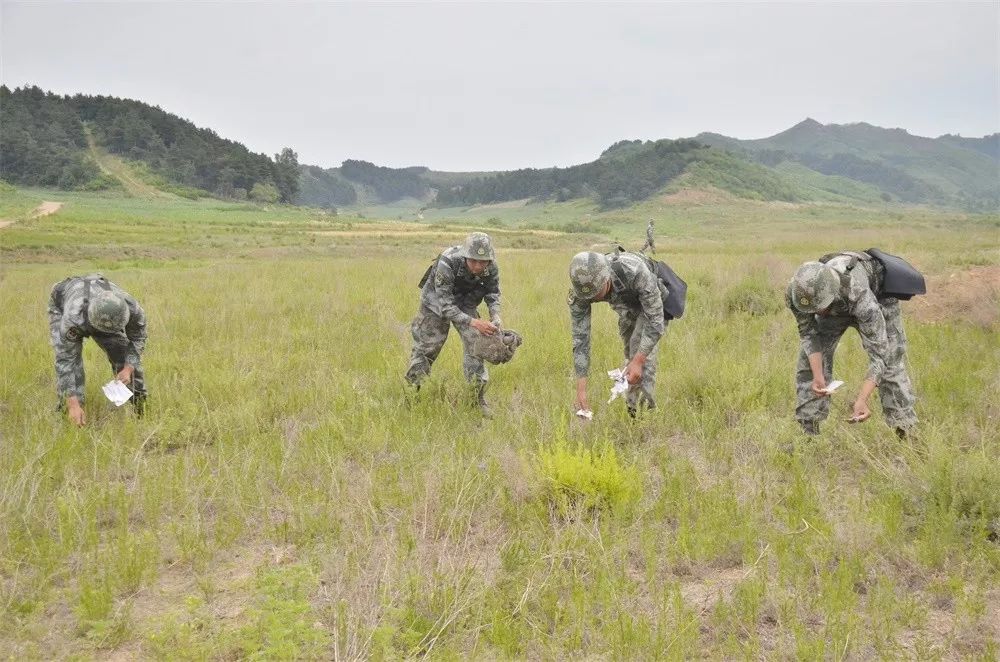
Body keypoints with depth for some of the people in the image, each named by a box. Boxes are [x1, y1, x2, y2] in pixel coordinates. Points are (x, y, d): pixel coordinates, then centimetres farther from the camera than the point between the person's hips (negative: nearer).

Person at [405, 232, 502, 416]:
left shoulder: (491, 268, -26)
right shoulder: (447, 264, -40)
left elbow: (493, 293, -6)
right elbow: (445, 305, -38)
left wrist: (495, 316, -25)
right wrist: (474, 322, -47)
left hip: (465, 305, 3)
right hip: (437, 303, -3)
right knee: (425, 349, 4)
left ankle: (479, 397, 4)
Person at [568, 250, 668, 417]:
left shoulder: (635, 271, -47)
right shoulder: (579, 291, -34)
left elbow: (655, 320, -39)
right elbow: (580, 338, -29)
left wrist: (638, 361, -45)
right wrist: (581, 390, -32)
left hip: (652, 304, -4)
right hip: (627, 307, 5)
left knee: (640, 345, -23)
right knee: (631, 351, 12)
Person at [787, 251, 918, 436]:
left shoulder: (860, 297, -47)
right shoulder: (796, 293, -37)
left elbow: (879, 353, -45)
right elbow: (808, 333, -20)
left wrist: (862, 399, -56)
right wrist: (817, 375, -34)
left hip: (878, 294, -3)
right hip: (837, 305, 4)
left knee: (890, 359, -14)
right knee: (809, 360, -5)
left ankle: (905, 433, -5)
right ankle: (808, 431, 6)